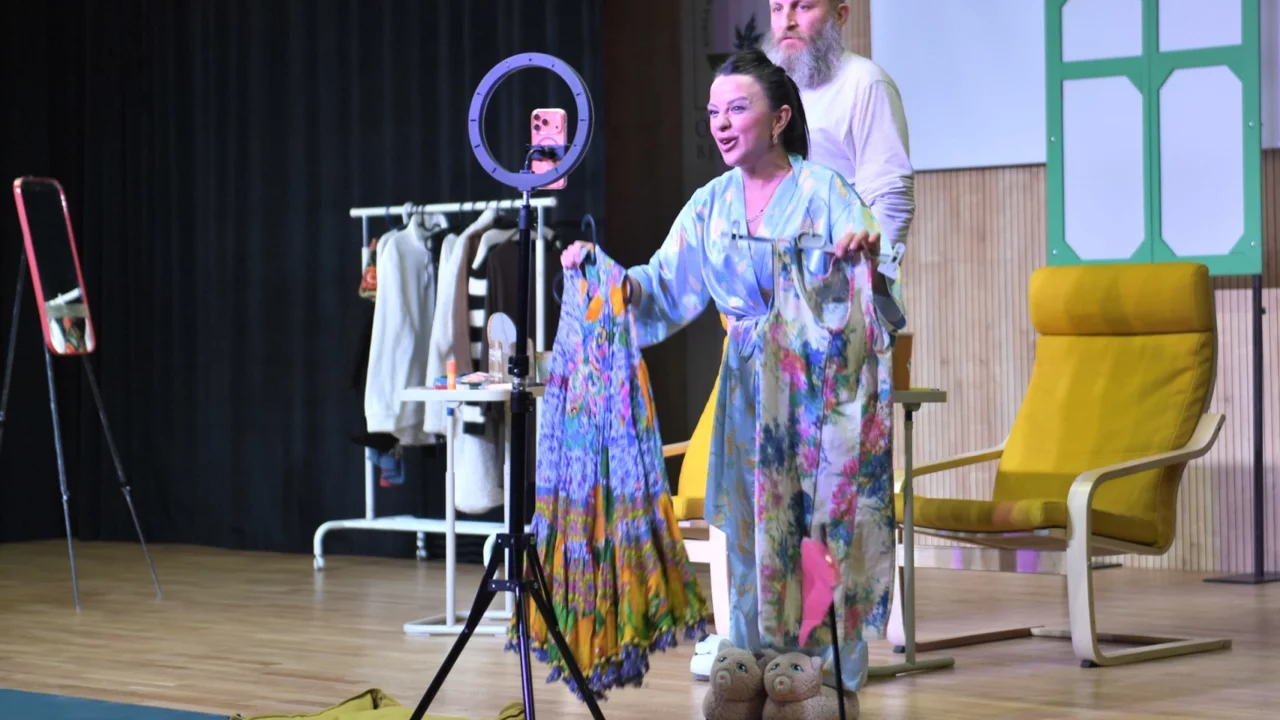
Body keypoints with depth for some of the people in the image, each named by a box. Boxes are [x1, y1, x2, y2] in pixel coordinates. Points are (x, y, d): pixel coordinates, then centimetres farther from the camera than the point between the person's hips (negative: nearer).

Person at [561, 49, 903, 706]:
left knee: (821, 531, -3)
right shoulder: (711, 204, 7)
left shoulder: (824, 192, -9)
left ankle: (833, 681, 6)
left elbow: (863, 287, -17)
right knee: (749, 535, 8)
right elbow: (663, 285, 3)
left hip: (818, 387, -5)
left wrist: (866, 254, -39)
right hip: (748, 389, 5)